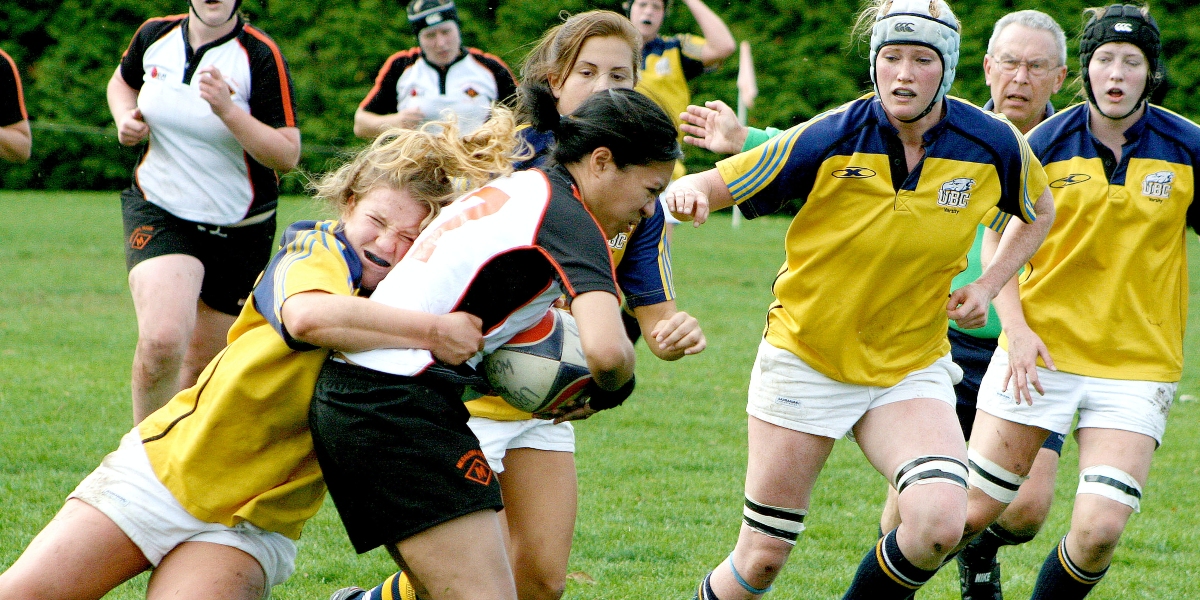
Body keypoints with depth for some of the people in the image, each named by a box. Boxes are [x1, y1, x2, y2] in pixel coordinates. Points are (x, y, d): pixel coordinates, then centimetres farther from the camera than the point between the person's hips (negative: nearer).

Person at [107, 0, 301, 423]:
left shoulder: (261, 56, -13)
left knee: (204, 365, 9)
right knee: (162, 341, -24)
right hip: (158, 211, 0)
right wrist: (125, 118, 1)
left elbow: (288, 155, -18)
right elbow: (123, 81, 23)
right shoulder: (155, 36, -2)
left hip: (239, 228, 0)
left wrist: (228, 110, -30)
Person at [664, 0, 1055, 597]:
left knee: (938, 525, -24)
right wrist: (687, 193, -37)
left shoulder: (994, 144, -9)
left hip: (912, 368, 2)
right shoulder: (828, 140, -17)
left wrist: (985, 287, -1)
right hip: (804, 361, -2)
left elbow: (1038, 212, 13)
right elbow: (713, 186, -12)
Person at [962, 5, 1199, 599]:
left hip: (1137, 365, 0)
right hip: (1040, 352, 0)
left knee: (1099, 529, -15)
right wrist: (1017, 327, -6)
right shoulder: (1047, 143, -3)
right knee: (969, 511, 0)